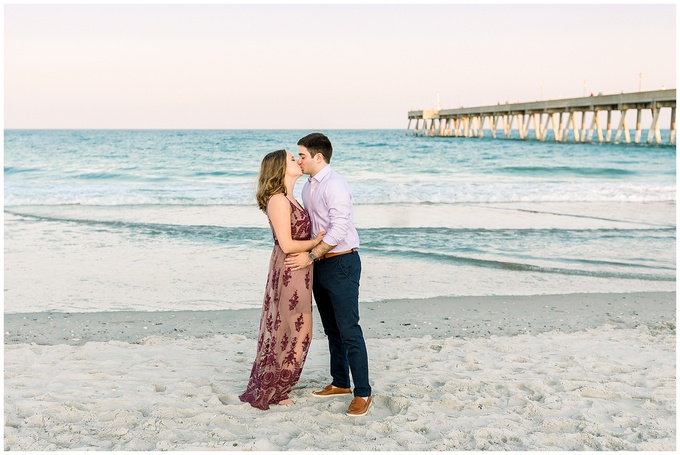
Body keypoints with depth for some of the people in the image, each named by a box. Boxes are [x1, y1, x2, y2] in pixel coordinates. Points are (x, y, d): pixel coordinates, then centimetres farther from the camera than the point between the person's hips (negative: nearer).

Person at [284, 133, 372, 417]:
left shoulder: (335, 185, -16)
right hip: (320, 265, 9)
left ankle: (362, 393, -1)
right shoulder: (308, 187, 12)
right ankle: (340, 383, 29)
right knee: (331, 329, 17)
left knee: (348, 330, -7)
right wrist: (311, 257, 7)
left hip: (341, 264, -9)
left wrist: (310, 256, -23)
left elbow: (339, 229, -23)